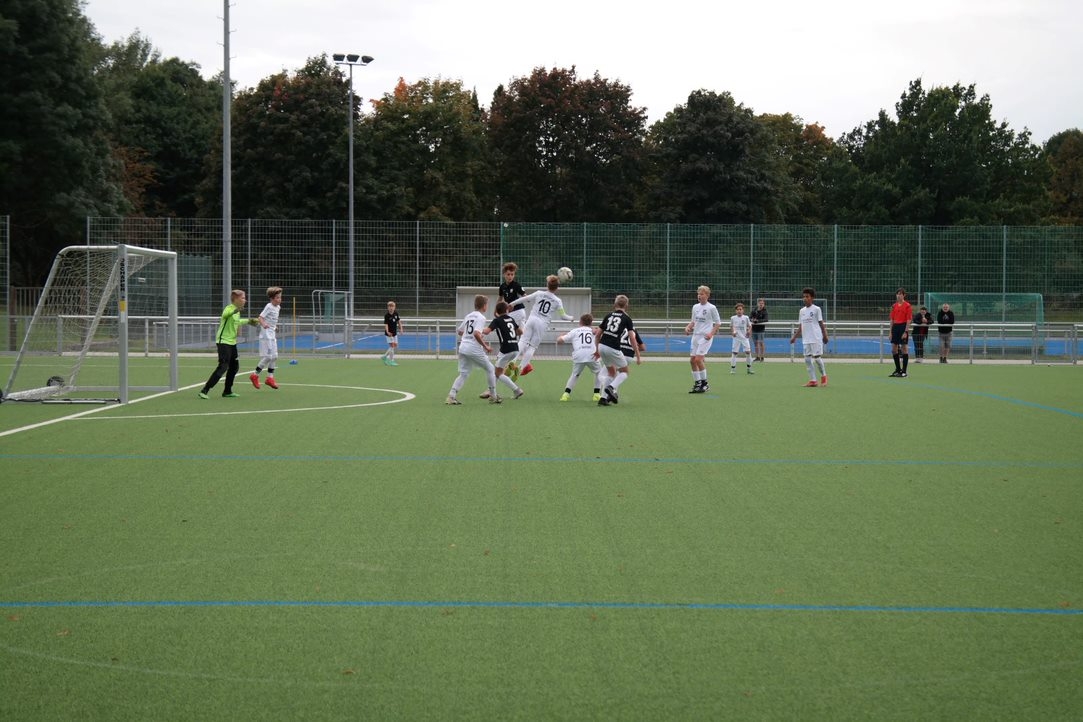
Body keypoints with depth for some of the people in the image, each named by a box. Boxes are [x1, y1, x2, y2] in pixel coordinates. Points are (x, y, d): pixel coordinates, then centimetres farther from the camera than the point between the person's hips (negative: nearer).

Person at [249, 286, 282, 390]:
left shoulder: (278, 307, 10)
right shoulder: (269, 307, -15)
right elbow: (260, 317, -23)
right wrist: (263, 324, -41)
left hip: (272, 335, 9)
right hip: (266, 335, -9)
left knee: (274, 357, 10)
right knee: (268, 357, -11)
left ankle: (270, 377, 17)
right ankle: (255, 375, 0)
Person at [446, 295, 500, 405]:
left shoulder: (469, 316, 16)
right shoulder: (481, 317, -8)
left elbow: (459, 331, 24)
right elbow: (476, 334, -22)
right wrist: (485, 346, -14)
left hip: (463, 348, 7)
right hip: (474, 349, -7)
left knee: (463, 374, 9)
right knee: (490, 369, 12)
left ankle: (451, 396, -8)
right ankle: (493, 396, 17)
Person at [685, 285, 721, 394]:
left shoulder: (711, 308, -7)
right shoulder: (695, 307, 11)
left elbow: (718, 322, -3)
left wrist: (711, 333, -15)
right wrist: (688, 327, 1)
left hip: (705, 337, -7)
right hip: (695, 336, 7)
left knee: (698, 359, -16)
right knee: (692, 360, 4)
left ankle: (705, 383, -3)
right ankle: (697, 383, 13)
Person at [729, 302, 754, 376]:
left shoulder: (746, 318, 0)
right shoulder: (733, 318, 2)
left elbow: (750, 326, 8)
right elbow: (731, 327, 13)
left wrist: (748, 331, -12)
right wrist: (733, 332, -6)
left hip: (744, 337, 0)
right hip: (736, 337, 0)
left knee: (748, 351, -6)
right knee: (734, 352, -2)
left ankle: (749, 368, 6)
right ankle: (733, 368, 5)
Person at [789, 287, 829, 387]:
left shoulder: (816, 309, -2)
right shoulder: (802, 311, 13)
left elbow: (821, 323, -1)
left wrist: (825, 336, -7)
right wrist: (794, 337, 9)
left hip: (816, 338, -5)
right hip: (806, 339, 5)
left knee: (817, 357, -5)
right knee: (807, 359, 0)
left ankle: (823, 376, 16)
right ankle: (812, 380, 4)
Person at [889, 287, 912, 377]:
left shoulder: (907, 306, -6)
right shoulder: (894, 306, 11)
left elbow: (909, 320, -10)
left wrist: (905, 332, -16)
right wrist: (891, 331, 10)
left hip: (903, 327, -6)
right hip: (895, 327, 6)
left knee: (904, 349, -3)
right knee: (894, 349, 7)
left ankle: (904, 371, 2)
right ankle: (898, 370, 20)